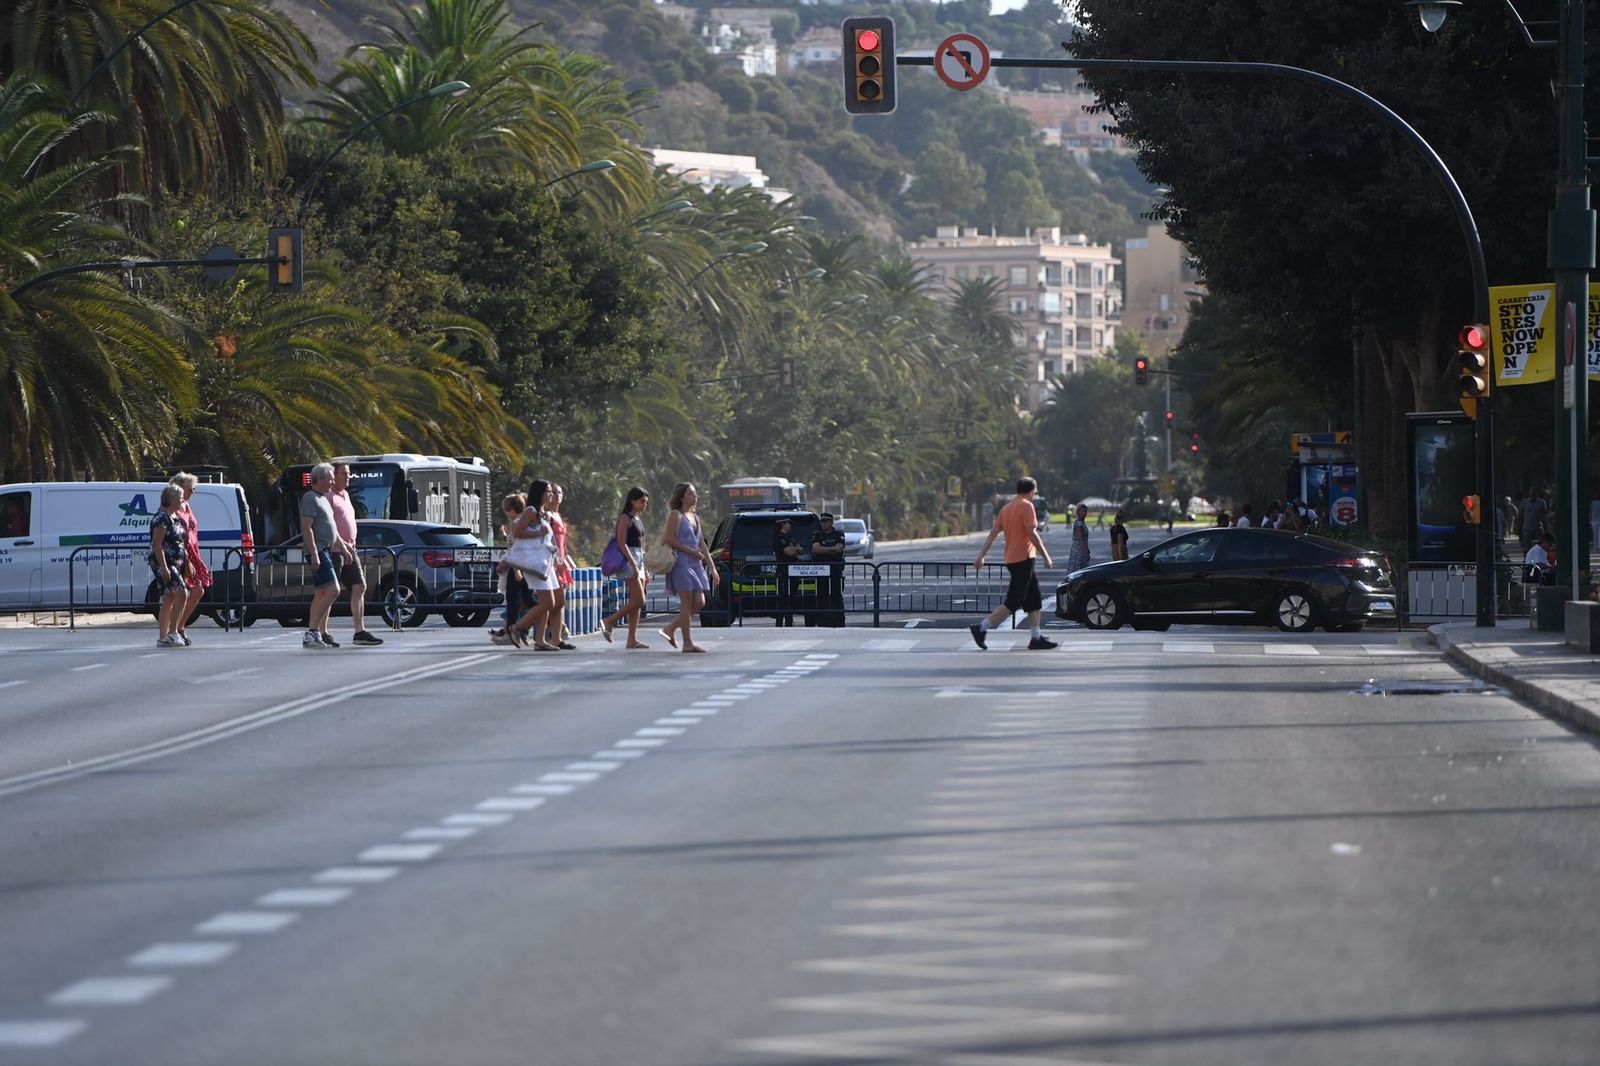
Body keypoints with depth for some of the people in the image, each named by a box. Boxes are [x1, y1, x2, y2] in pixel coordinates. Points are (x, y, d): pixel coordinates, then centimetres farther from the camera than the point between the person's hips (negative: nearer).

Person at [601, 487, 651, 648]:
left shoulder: (638, 520, 19)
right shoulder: (625, 518, -8)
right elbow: (621, 543, -15)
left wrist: (644, 570, 21)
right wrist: (633, 564, -21)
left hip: (638, 560, 9)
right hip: (628, 559, -9)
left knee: (636, 602, 5)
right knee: (638, 600, -14)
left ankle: (632, 639, 4)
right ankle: (609, 622, -5)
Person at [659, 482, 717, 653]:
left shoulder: (695, 518, 18)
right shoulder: (675, 515, -5)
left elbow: (702, 545, 19)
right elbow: (669, 539, -14)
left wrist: (712, 568, 15)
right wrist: (691, 551, -15)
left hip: (695, 565, 8)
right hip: (681, 563, -8)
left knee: (699, 602, 2)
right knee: (687, 603, -7)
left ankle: (670, 629, 15)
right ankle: (687, 643, -4)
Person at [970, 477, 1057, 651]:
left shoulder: (1006, 508, 14)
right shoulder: (1026, 506, -10)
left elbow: (993, 533, 10)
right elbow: (1032, 533, -15)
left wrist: (981, 556, 8)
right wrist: (1046, 556, -10)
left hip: (1011, 559, 9)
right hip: (1023, 558, -9)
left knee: (1034, 600, 11)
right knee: (1013, 602, -9)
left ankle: (1036, 638, 9)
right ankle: (982, 628, -13)